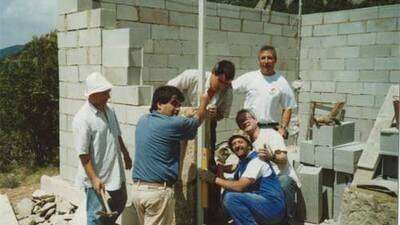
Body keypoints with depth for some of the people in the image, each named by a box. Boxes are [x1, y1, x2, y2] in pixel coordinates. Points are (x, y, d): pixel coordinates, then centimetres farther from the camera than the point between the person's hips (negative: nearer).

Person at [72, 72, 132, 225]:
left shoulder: (109, 111, 3)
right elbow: (83, 153, -21)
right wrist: (94, 178, -22)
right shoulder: (83, 119, -22)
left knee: (120, 203, 24)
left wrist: (126, 155, 23)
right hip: (98, 178, -8)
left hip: (116, 173, 8)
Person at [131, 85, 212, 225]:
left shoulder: (143, 121, 8)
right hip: (158, 191, -7)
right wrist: (204, 103, 24)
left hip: (137, 188, 8)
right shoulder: (172, 124, -13)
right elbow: (197, 120, 7)